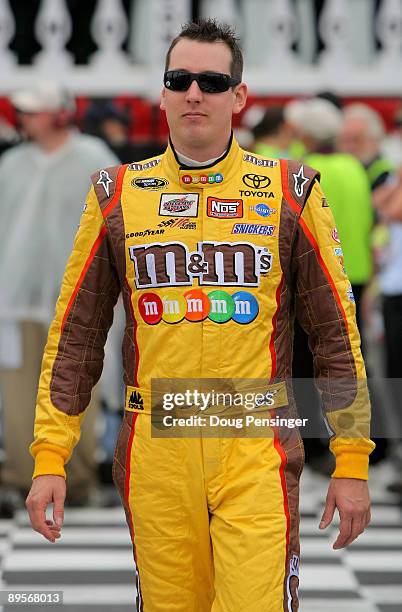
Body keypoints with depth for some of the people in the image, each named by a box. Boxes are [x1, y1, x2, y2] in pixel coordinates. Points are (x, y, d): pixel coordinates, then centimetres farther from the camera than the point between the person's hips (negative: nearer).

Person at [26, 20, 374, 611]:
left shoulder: (290, 191, 3)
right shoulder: (117, 195, 7)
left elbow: (335, 333, 5)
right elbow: (76, 334, 9)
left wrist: (352, 463, 1)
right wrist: (49, 458, 2)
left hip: (256, 451, -2)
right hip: (155, 453, 2)